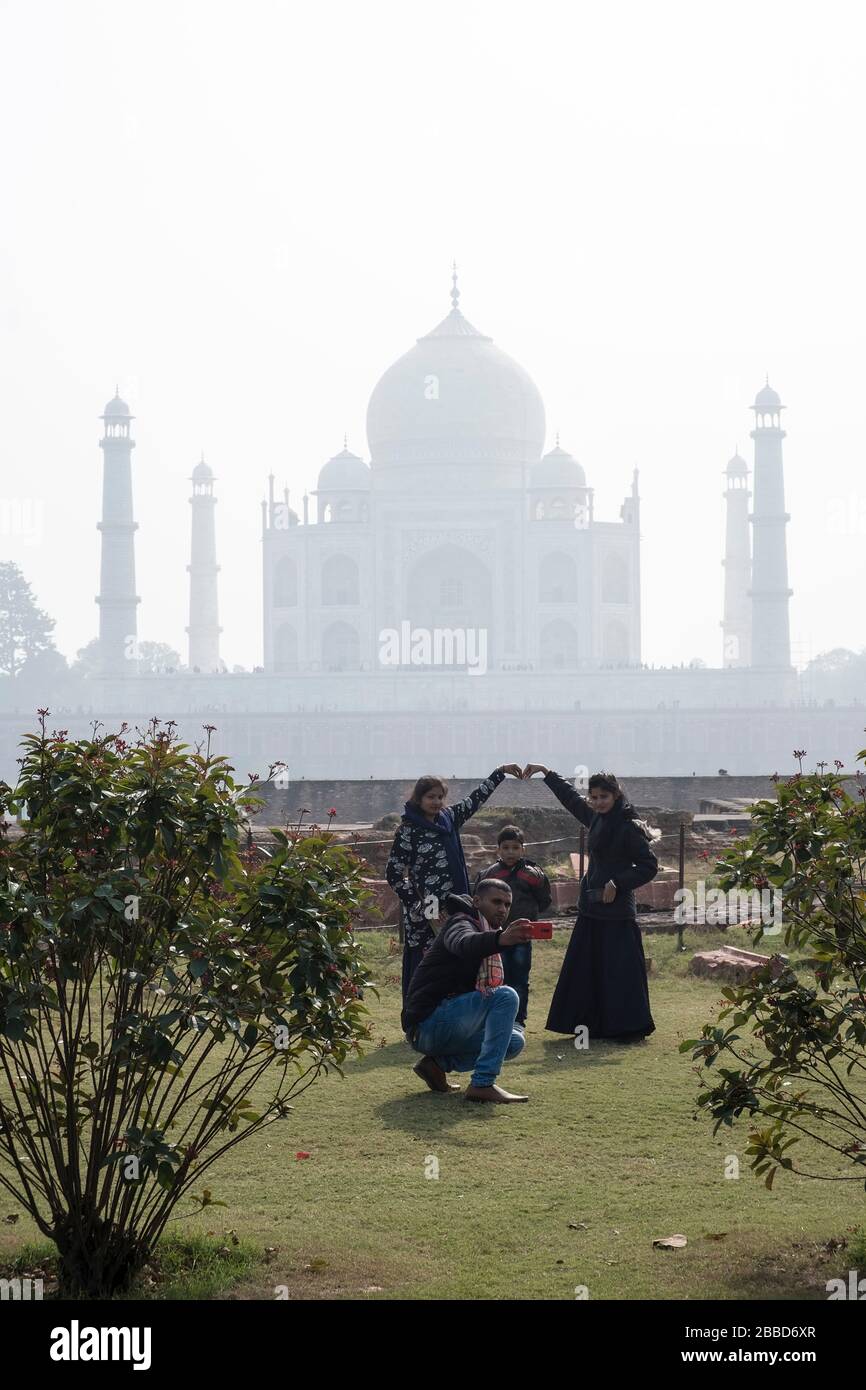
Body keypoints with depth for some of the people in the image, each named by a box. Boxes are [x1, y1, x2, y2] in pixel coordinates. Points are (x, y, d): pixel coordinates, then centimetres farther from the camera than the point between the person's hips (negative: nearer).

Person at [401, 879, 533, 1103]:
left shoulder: (486, 931, 21)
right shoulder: (462, 922, -9)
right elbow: (464, 943, -37)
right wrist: (500, 939, -56)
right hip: (428, 1023, -10)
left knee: (515, 1042, 13)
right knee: (506, 996, -22)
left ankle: (439, 1062, 5)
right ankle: (482, 1083, -27)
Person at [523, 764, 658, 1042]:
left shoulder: (629, 827, -12)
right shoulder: (595, 819, 10)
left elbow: (649, 866, -13)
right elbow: (571, 798, 26)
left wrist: (618, 883, -18)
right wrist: (545, 773, 29)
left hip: (616, 911, -8)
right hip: (592, 908, 8)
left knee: (619, 969, -6)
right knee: (586, 969, 10)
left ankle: (631, 1027, -1)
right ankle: (595, 1024, 17)